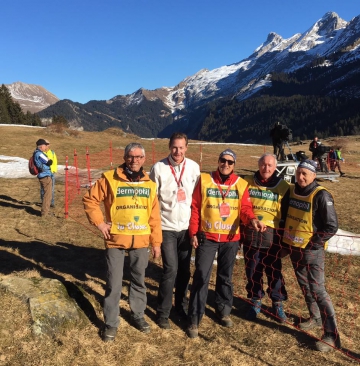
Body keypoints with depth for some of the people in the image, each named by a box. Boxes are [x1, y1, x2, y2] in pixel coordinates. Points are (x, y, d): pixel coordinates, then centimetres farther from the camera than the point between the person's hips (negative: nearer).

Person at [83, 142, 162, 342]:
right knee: (114, 284, 6)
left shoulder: (149, 183, 4)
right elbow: (90, 199, -1)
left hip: (141, 241, 3)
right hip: (116, 240, -3)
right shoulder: (109, 178, -7)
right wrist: (99, 222, -8)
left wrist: (156, 242, 5)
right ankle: (111, 323, 24)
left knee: (139, 280, 18)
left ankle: (138, 315, 38)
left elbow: (154, 216, 5)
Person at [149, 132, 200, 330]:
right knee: (170, 269, -4)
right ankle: (163, 313, 13)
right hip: (167, 227, -3)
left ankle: (181, 306, 32)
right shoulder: (159, 168, -8)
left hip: (187, 226, 3)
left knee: (184, 269, 13)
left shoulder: (194, 167, -1)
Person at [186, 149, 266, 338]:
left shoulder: (241, 184, 2)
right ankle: (194, 319, 9)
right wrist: (193, 233, -5)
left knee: (225, 276, 17)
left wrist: (252, 220, -27)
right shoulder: (204, 180, -3)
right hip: (207, 237, -2)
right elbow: (195, 208, -3)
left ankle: (223, 311, 36)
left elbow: (245, 208, -5)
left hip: (231, 238, 2)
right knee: (201, 276, -2)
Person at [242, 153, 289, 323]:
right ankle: (255, 301, 29)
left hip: (272, 236, -1)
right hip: (250, 234, 1)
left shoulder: (283, 186, 1)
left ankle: (277, 304, 26)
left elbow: (287, 213, 6)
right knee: (252, 270, 11)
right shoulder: (247, 182, 3)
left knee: (274, 271, 7)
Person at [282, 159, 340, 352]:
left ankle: (331, 335, 6)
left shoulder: (321, 195, -16)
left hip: (312, 250, -7)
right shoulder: (291, 190, 3)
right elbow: (285, 216, 16)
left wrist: (313, 245, -13)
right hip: (293, 247, 7)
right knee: (304, 286, 19)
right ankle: (315, 318, 39)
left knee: (317, 290, -5)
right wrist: (285, 241, 11)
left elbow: (332, 226, -15)